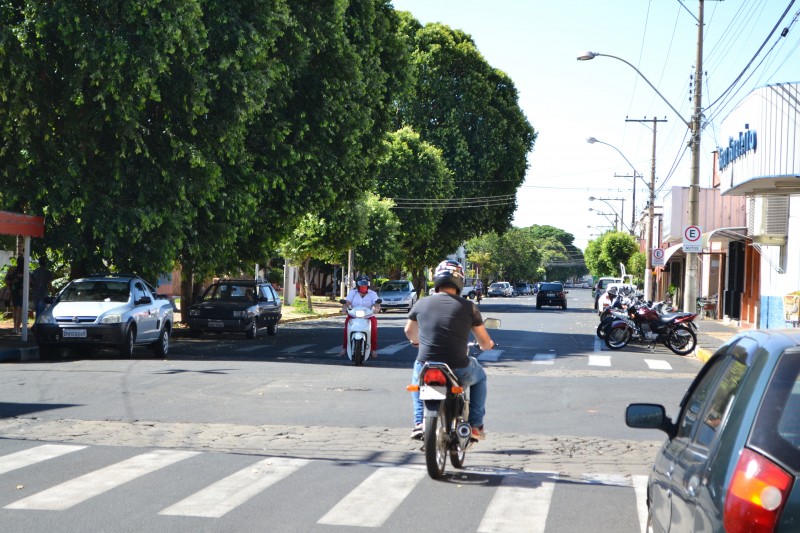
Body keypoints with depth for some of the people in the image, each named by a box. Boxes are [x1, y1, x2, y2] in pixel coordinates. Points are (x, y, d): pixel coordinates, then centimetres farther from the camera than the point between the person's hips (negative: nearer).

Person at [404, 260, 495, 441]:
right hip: (459, 373, -1)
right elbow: (485, 343, 6)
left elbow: (409, 332, 23)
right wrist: (487, 345, 31)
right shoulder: (468, 307, -2)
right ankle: (475, 425, 27)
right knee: (479, 376, 32)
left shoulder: (422, 303, 3)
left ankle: (419, 423, 28)